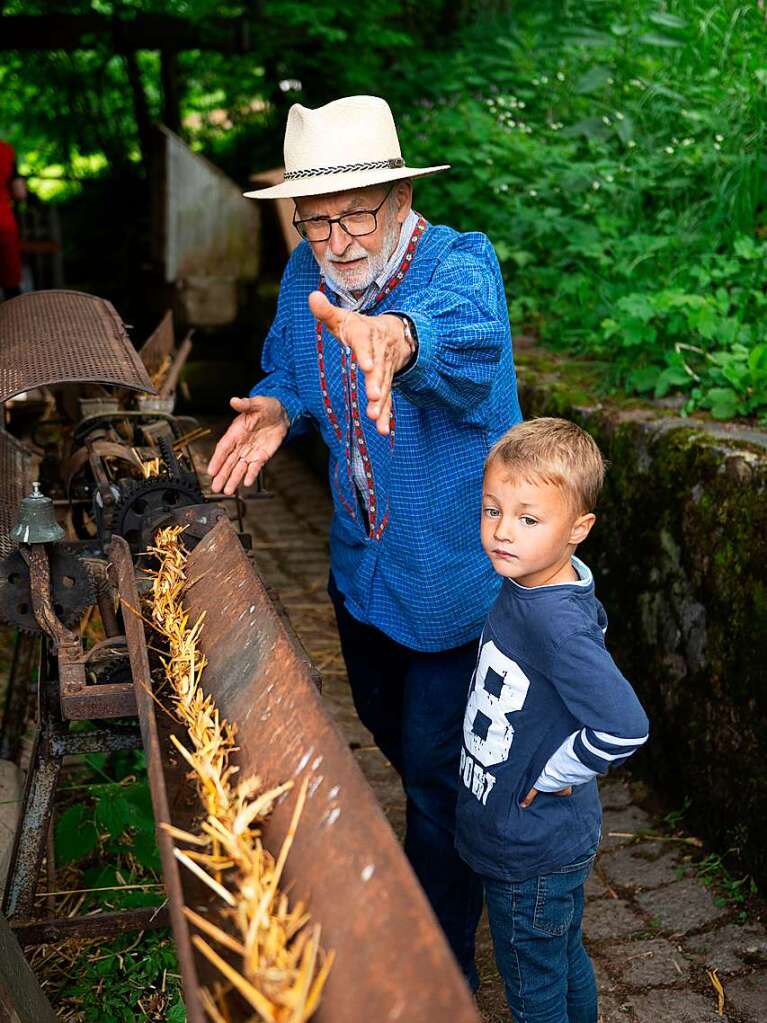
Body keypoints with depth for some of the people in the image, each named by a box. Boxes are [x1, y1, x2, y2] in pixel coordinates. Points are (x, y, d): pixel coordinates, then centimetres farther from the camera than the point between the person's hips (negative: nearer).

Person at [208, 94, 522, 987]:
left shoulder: (462, 263, -24)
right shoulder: (304, 276, -5)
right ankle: (438, 835, 61)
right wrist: (277, 408, -12)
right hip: (360, 566, 7)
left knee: (436, 770, 6)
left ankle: (441, 975, 31)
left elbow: (462, 331, -48)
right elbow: (284, 366, 12)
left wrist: (397, 336, -72)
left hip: (452, 574, -6)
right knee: (384, 724, 28)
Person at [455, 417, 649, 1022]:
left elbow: (624, 727, -37)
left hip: (532, 854, -8)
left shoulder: (557, 622, -32)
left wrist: (551, 776, -21)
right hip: (549, 838, 8)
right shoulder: (527, 583, -4)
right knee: (567, 963, 28)